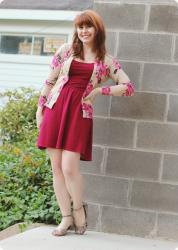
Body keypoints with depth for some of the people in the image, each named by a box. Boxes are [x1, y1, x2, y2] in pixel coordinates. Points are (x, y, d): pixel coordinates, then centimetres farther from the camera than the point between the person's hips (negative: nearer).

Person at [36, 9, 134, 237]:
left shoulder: (106, 60, 6)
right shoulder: (66, 50, 8)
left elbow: (128, 87, 5)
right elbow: (49, 81, 11)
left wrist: (100, 91, -3)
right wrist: (40, 108, 8)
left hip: (80, 113, -2)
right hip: (55, 108, 2)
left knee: (69, 167, -11)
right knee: (56, 167, 2)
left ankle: (78, 209, 15)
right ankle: (66, 218, 12)